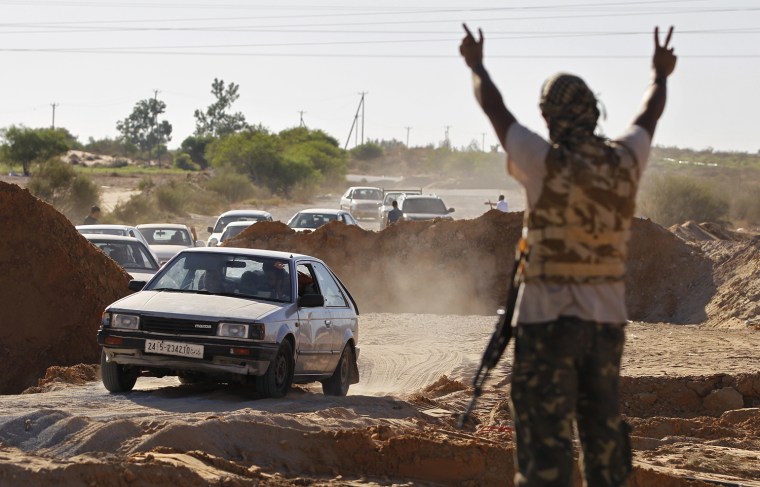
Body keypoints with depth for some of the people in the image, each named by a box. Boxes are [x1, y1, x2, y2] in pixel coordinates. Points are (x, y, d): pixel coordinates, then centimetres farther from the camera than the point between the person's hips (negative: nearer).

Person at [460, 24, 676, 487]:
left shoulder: (546, 162, -11)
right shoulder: (625, 161, 0)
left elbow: (495, 108, 4)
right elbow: (650, 115, 23)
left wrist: (476, 64, 23)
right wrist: (661, 75, 43)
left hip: (548, 318, -5)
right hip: (607, 320, 5)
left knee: (544, 436, -4)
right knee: (604, 431, 15)